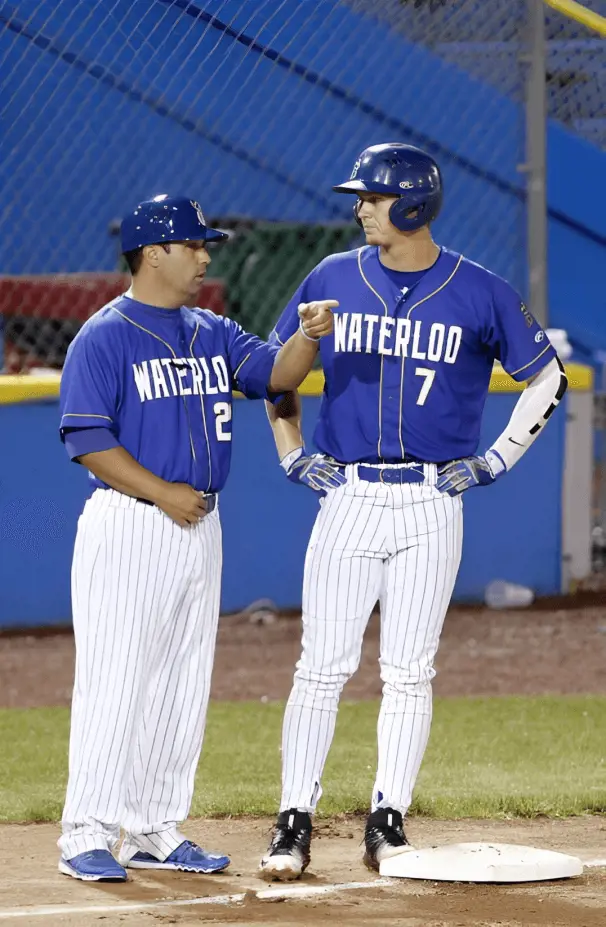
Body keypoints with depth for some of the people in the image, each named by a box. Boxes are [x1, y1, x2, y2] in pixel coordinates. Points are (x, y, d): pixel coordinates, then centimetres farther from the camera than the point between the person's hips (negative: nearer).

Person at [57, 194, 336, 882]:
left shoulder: (212, 334, 13)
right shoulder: (104, 337, -8)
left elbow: (273, 374, 3)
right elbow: (87, 439, -13)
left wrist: (307, 337, -17)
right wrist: (163, 492, -18)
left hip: (199, 528, 7)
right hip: (127, 531, -7)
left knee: (184, 686, 9)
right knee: (115, 680, -8)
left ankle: (155, 831, 17)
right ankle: (86, 836, -6)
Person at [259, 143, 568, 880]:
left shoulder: (479, 292, -2)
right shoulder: (332, 281, 3)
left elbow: (546, 378, 8)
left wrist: (498, 459, 2)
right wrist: (290, 454, 11)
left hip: (432, 507, -1)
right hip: (347, 499, 1)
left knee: (408, 673, 2)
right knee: (322, 667, -3)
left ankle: (387, 822, 9)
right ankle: (294, 822, 1)